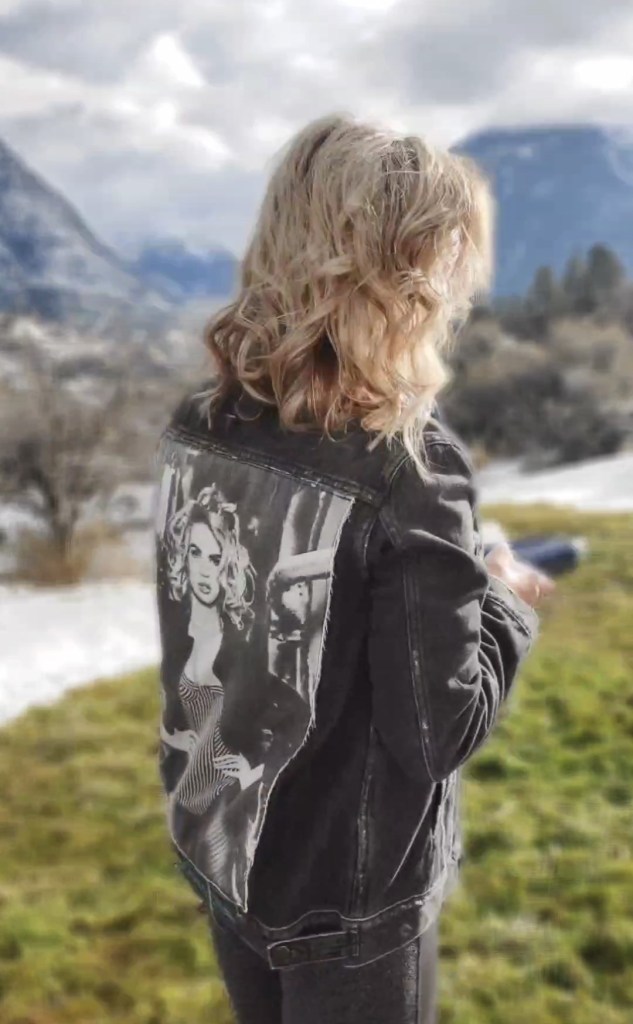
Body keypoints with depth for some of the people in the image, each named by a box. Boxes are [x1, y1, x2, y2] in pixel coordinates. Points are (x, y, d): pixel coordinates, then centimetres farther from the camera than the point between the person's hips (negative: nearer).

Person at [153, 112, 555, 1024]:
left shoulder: (198, 424, -8)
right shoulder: (411, 469, -27)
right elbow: (438, 731, -22)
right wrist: (508, 607, -5)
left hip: (217, 849, 6)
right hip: (346, 897, -5)